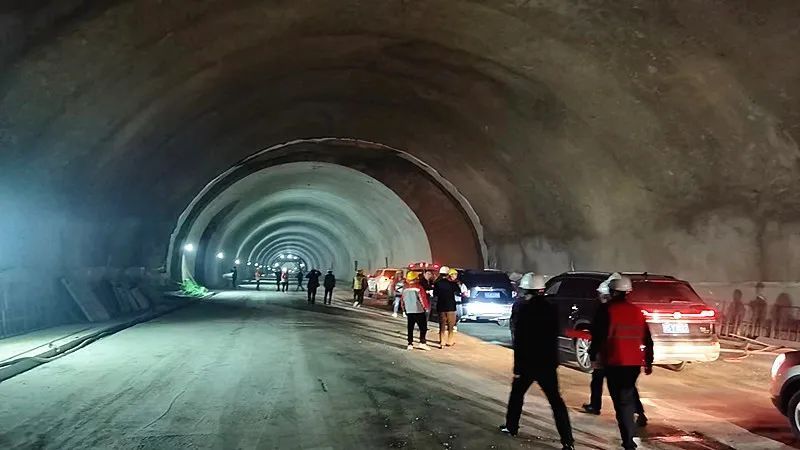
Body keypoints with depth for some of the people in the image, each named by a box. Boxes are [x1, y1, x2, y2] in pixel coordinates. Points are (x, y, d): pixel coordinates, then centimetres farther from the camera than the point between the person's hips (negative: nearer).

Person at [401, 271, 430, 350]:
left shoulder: (405, 288, 4)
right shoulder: (418, 287, -11)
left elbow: (403, 300, 9)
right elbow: (423, 298, -10)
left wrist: (404, 309, 20)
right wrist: (426, 307, 3)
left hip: (409, 311, 5)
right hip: (419, 311, -5)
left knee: (410, 328, 9)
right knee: (423, 327, 4)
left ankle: (410, 344, 7)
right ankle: (422, 342, -4)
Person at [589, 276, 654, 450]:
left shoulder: (607, 311, -7)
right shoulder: (637, 311, 9)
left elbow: (599, 336, -10)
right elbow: (647, 339, 12)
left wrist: (593, 355, 2)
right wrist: (648, 362, 20)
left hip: (615, 362, -5)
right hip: (634, 362, 5)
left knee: (621, 400, 0)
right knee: (628, 391, 24)